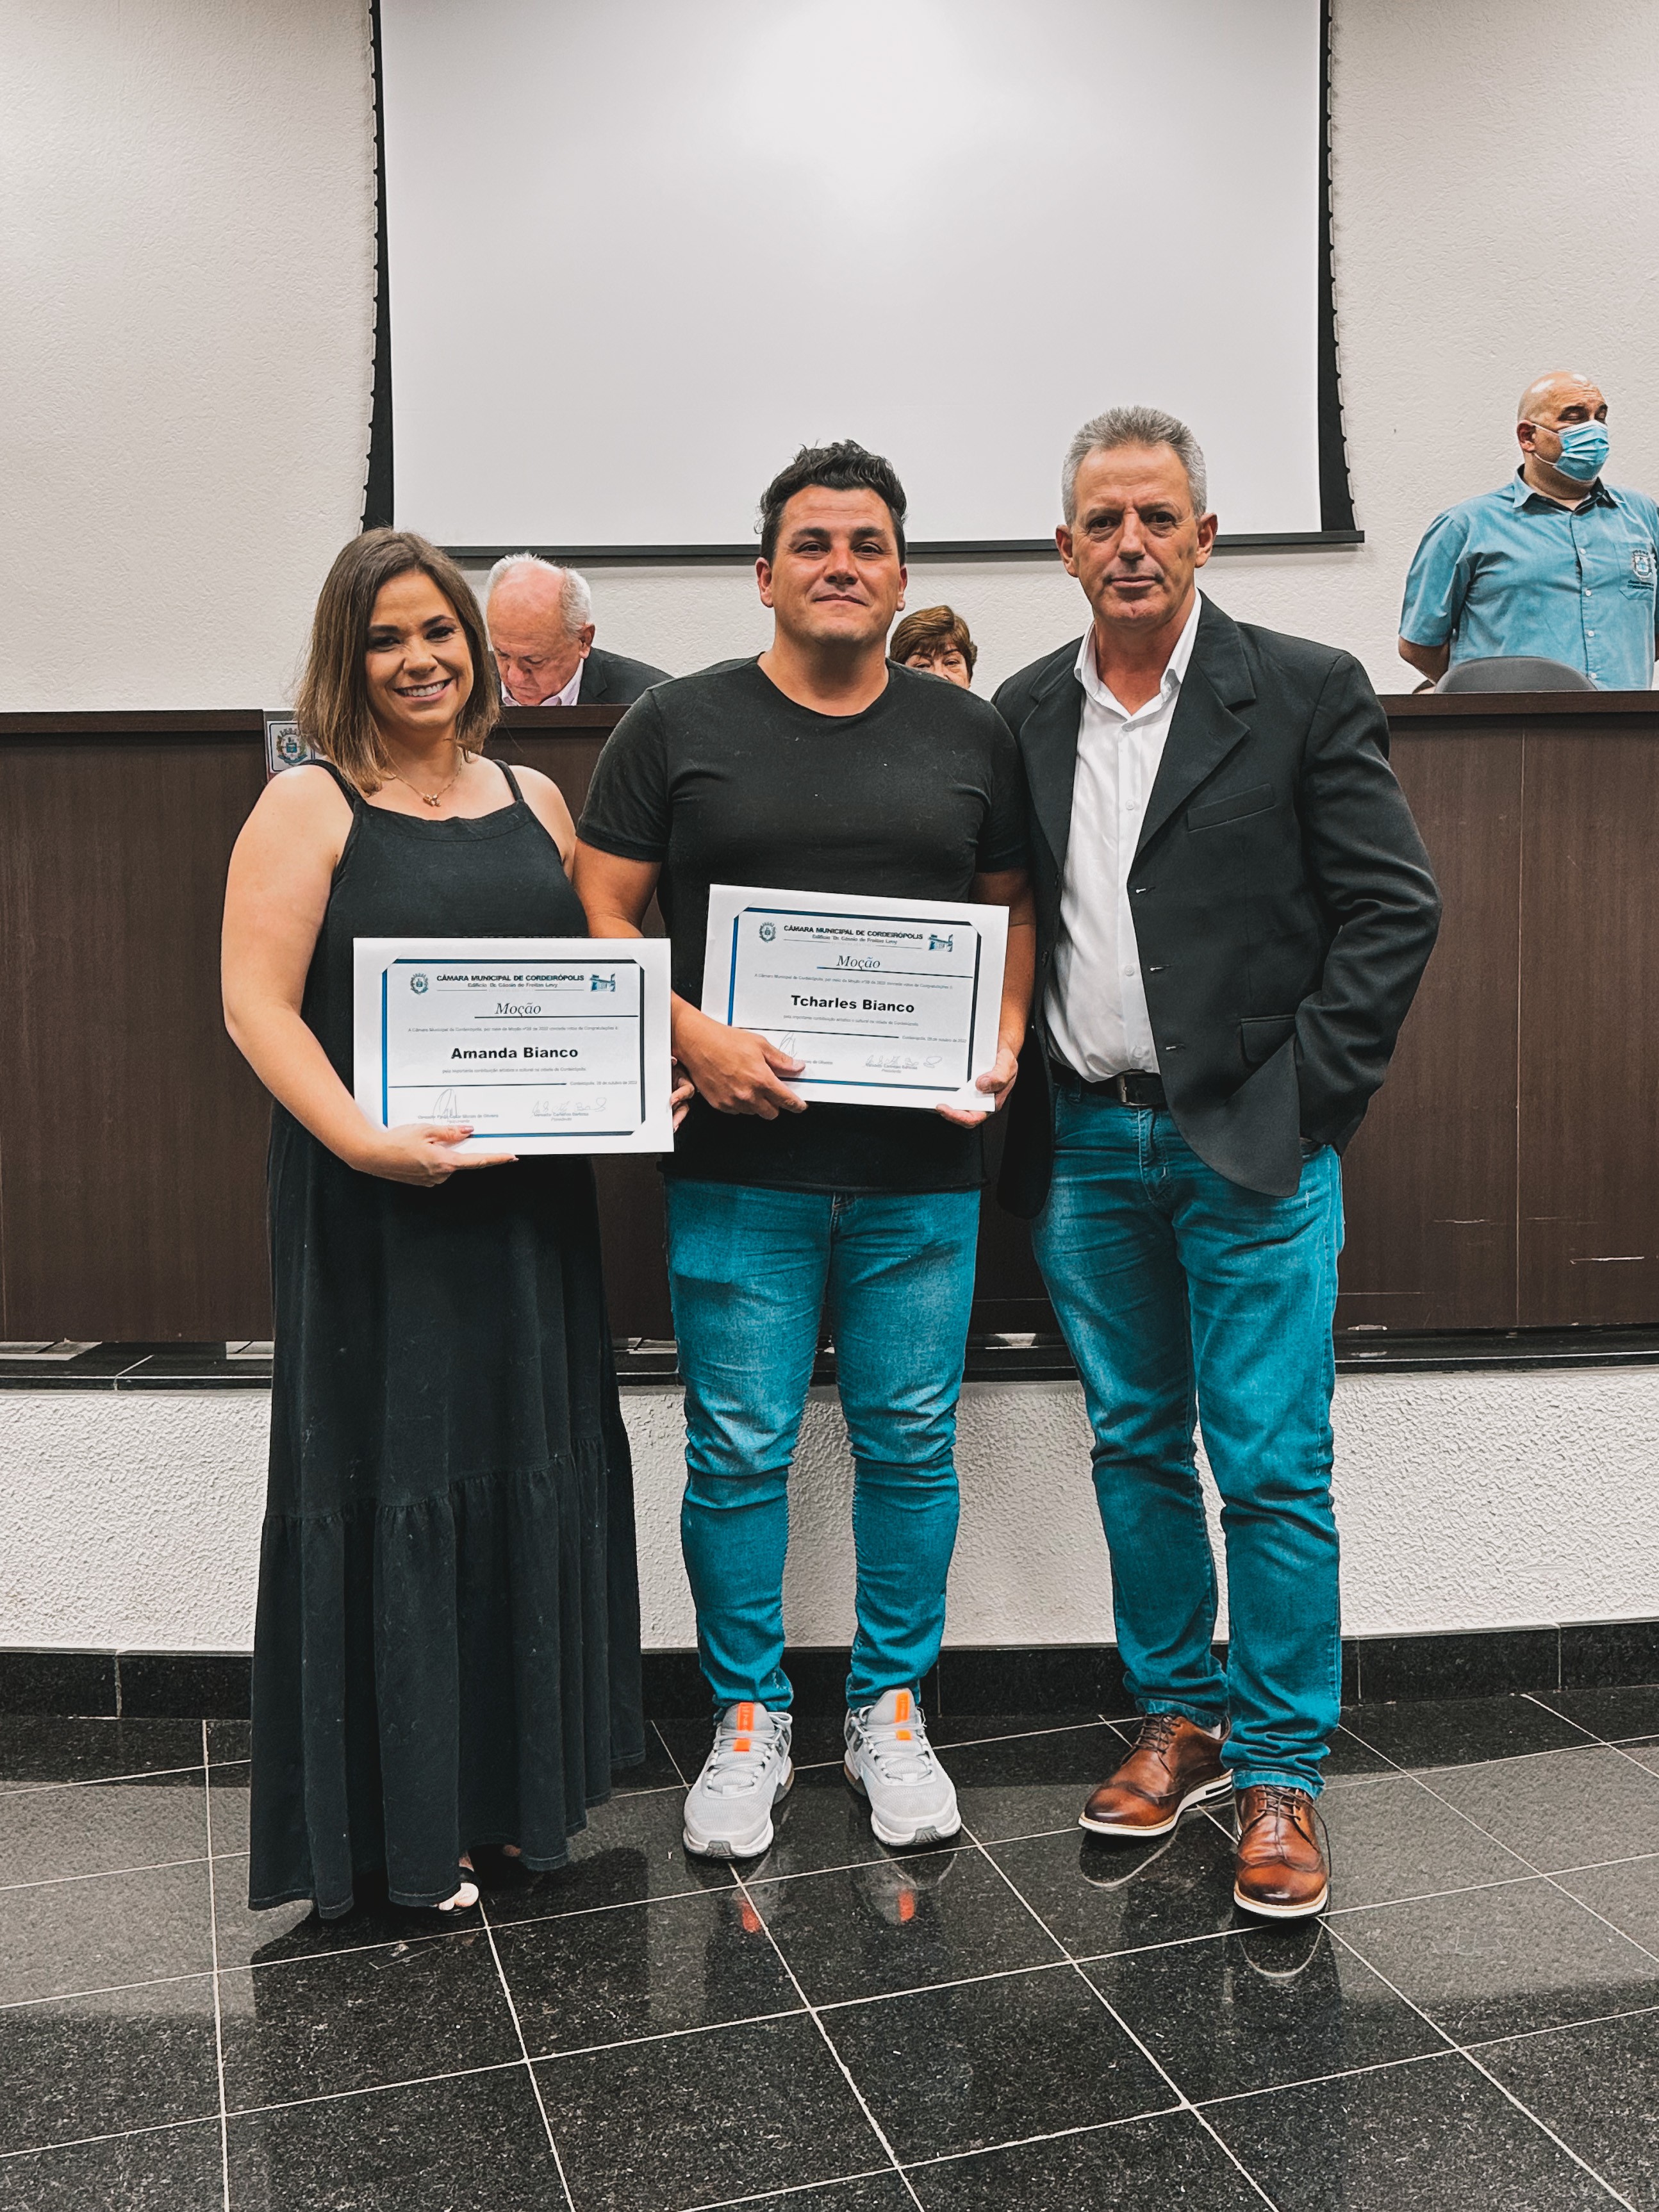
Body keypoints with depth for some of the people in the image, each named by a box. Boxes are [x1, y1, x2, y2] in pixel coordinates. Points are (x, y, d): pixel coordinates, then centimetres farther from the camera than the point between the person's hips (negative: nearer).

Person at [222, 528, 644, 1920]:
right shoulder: (308, 808, -2)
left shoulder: (536, 799, 13)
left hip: (531, 1197, 5)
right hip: (377, 1206, -5)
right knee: (390, 1479, 2)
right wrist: (363, 1138, -24)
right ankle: (401, 1817, 19)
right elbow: (257, 1002, -11)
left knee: (531, 1471, 12)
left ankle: (518, 1787, 30)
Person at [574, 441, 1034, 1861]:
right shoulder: (679, 726, 4)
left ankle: (892, 1712, 27)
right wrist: (693, 1038, -13)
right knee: (739, 1452, 5)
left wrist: (1006, 1040, -3)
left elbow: (1014, 907, 14)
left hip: (923, 1165, 2)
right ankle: (747, 1722, 23)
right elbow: (598, 914, 1)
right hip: (742, 1165, -1)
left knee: (912, 1445, 9)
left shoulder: (969, 733, 10)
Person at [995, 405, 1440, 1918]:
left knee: (1272, 1471, 0)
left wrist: (1306, 1097, -10)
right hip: (1083, 1144, 4)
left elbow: (1396, 905, -4)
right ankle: (1178, 1720, 30)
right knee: (1135, 1451, 13)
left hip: (1250, 1144, -4)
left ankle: (1279, 1775, 15)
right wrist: (1017, 1094, 4)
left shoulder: (1306, 693, -2)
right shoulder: (1024, 716, 9)